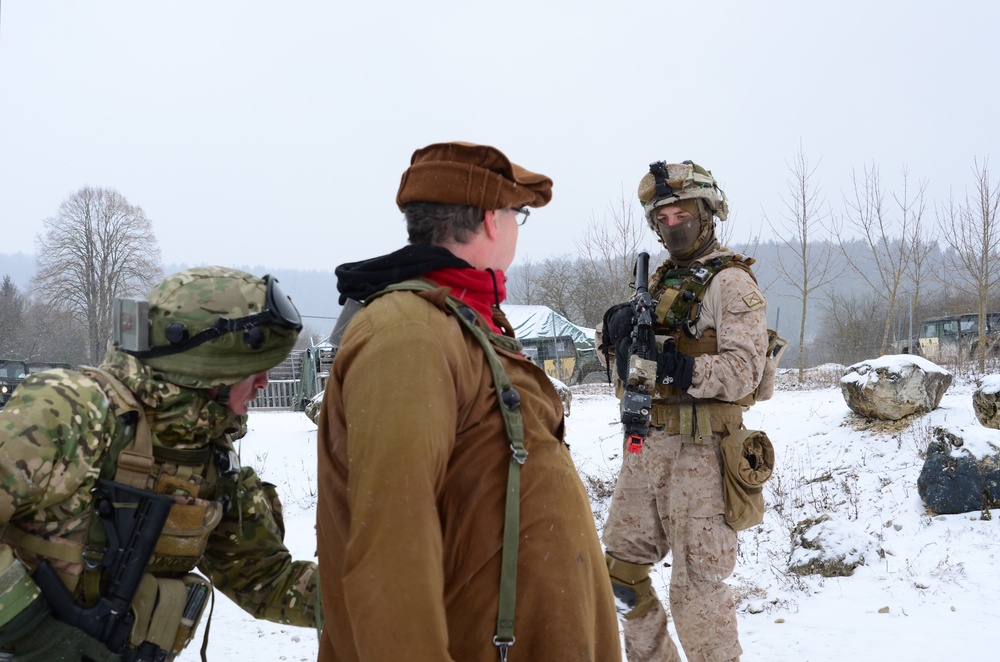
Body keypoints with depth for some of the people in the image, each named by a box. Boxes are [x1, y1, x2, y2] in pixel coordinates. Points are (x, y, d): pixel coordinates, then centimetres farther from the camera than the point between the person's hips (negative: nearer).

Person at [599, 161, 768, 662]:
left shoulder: (731, 282, -7)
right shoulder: (660, 281, 16)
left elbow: (742, 372, -18)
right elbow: (621, 357, 13)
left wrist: (676, 366, -29)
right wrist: (618, 328, -9)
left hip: (697, 451, -8)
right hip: (645, 446, 8)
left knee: (696, 585, -3)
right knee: (621, 569, 14)